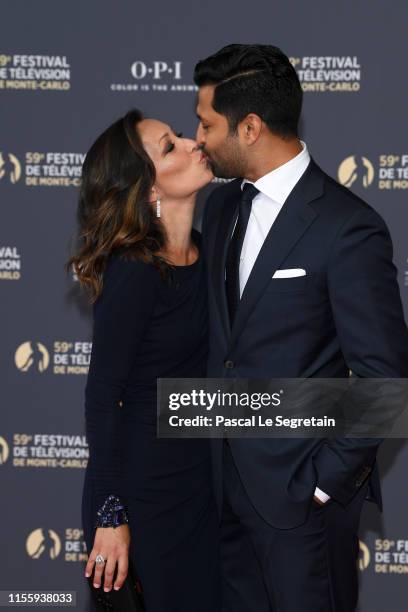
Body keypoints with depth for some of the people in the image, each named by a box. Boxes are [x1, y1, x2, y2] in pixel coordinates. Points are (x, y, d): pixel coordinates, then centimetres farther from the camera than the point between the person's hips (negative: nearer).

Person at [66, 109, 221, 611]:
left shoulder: (202, 251, 2)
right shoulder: (132, 272, -21)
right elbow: (102, 396, -18)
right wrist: (110, 515, -17)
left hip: (199, 471, 7)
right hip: (146, 484, -7)